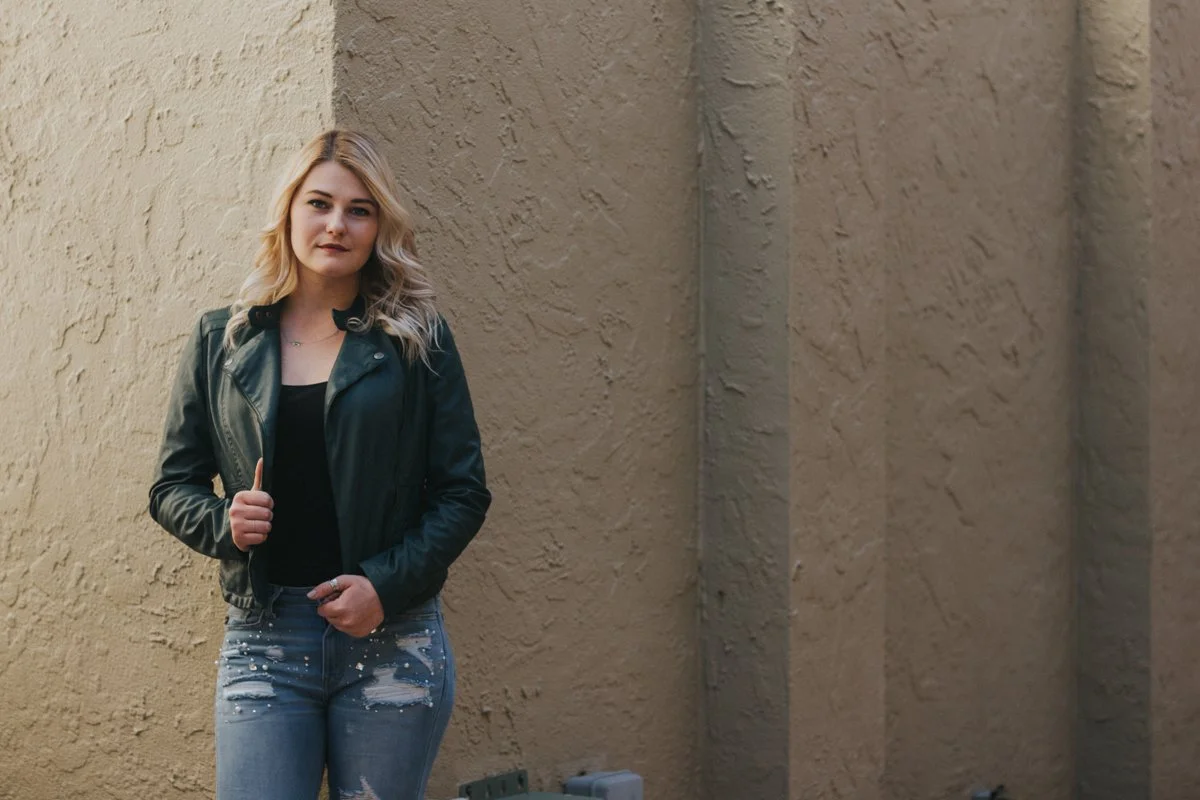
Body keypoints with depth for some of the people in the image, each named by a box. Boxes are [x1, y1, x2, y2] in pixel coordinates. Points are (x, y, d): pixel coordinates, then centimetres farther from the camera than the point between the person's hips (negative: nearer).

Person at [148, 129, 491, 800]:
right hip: (263, 642, 1)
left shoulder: (417, 340, 4)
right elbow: (173, 486, 13)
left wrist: (387, 582, -11)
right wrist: (222, 522, -8)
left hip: (392, 638, -1)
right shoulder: (222, 341, 9)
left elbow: (464, 491, 2)